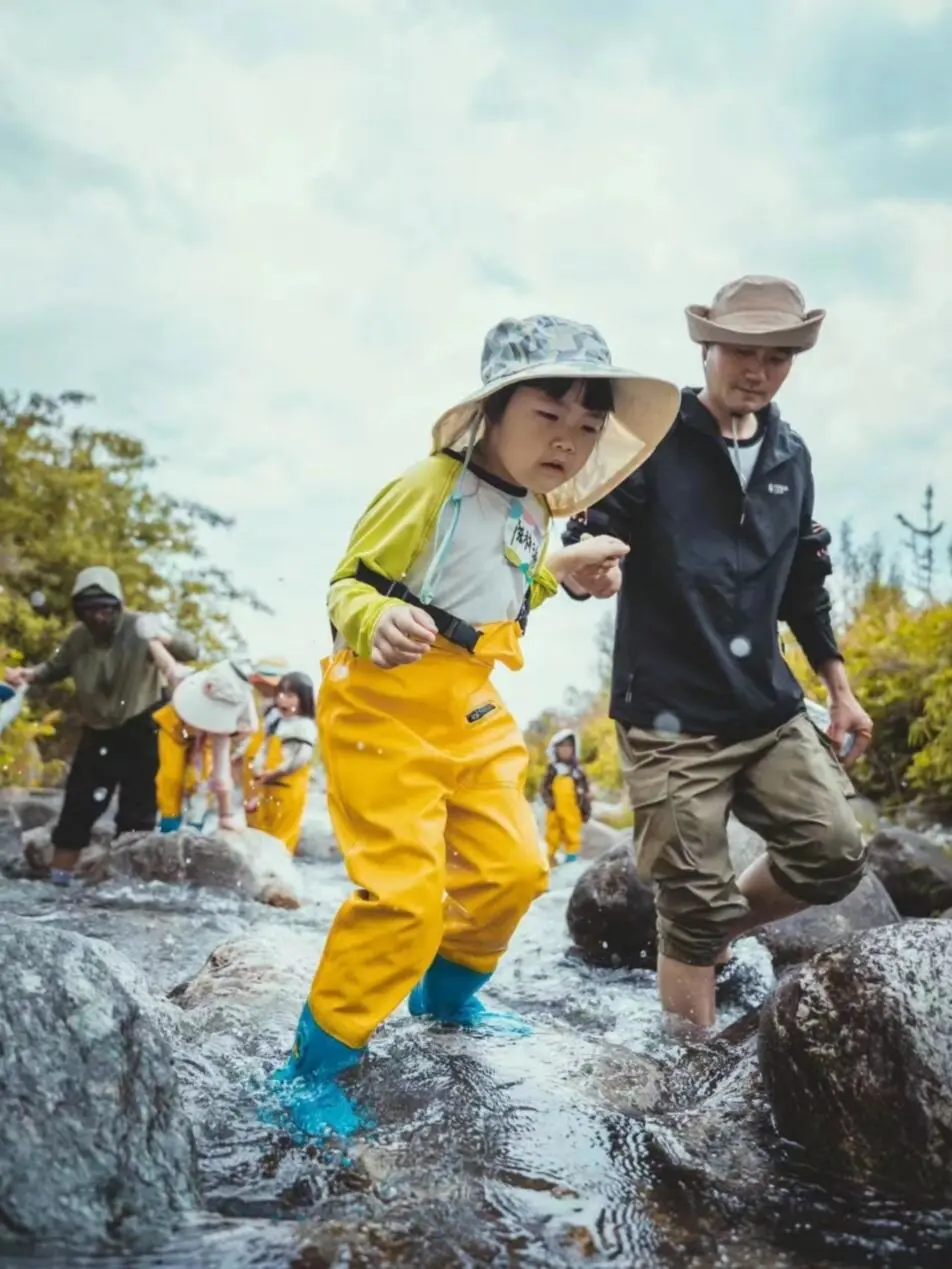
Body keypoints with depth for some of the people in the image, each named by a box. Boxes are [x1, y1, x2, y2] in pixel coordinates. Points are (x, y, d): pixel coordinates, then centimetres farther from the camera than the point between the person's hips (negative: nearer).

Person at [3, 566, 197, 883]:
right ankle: (57, 881, 18)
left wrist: (167, 639, -42)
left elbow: (191, 651, -19)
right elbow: (56, 667, 15)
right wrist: (30, 674, -7)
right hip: (97, 734, 4)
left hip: (138, 732, -3)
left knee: (136, 812, 2)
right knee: (77, 806, 7)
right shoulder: (78, 637, -1)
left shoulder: (140, 627, -13)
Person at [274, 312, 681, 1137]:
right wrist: (377, 622, -37)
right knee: (404, 892, -12)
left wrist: (556, 572, 13)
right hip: (387, 706, -8)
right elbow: (348, 583, -16)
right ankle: (316, 1063, 7)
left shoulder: (534, 513, 8)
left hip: (474, 712, 8)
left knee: (512, 867, 13)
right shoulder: (429, 486, -17)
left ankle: (448, 994, 40)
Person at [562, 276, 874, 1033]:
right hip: (672, 717, -6)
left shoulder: (791, 457, 11)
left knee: (835, 855, 2)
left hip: (770, 709, 6)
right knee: (695, 901, 0)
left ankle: (715, 933, 29)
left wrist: (840, 687, 18)